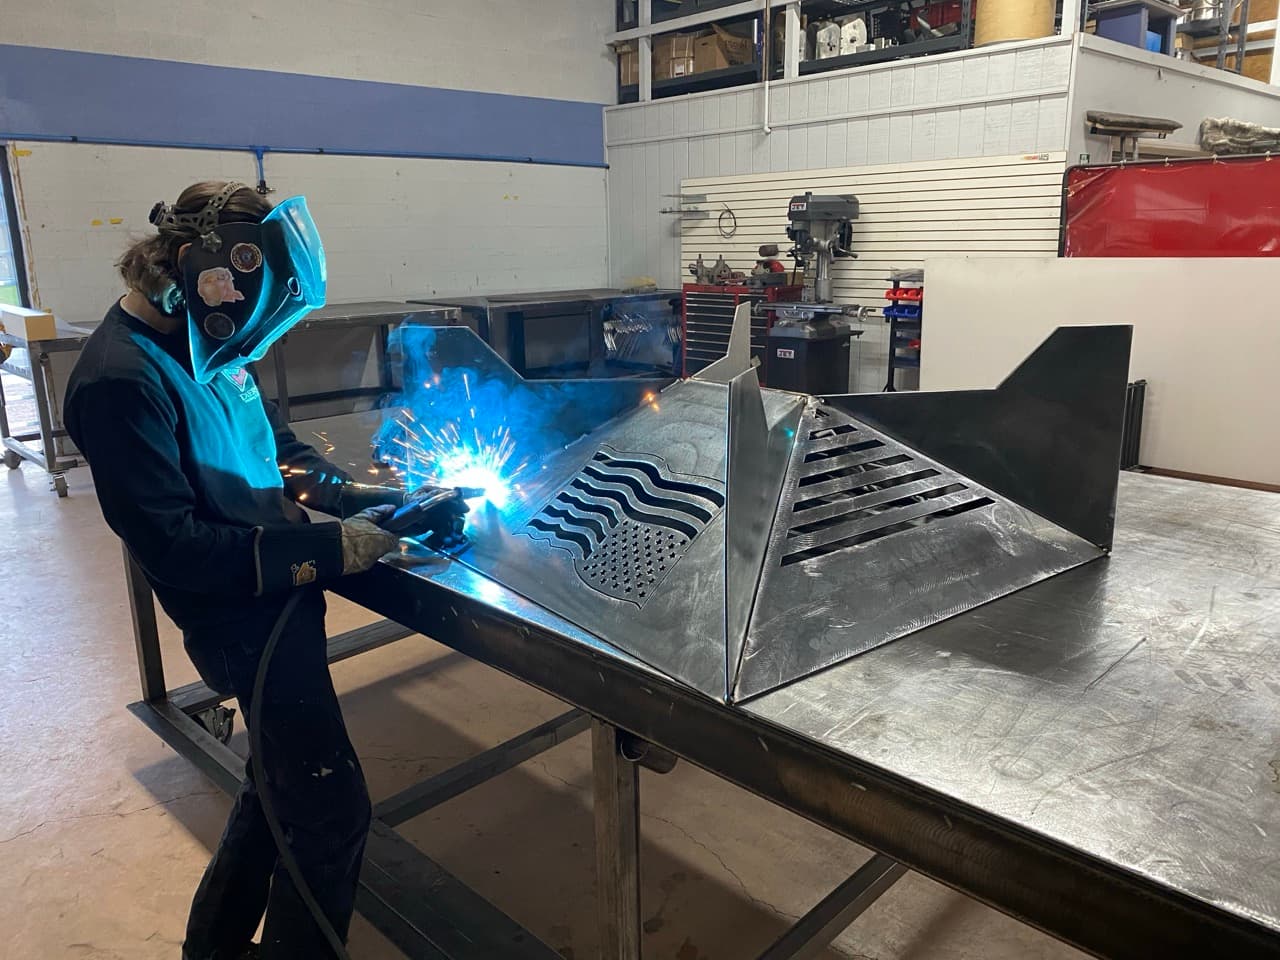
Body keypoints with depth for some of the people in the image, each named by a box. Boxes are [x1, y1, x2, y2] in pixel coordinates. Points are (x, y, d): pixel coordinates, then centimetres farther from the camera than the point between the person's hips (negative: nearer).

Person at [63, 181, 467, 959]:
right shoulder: (123, 381, -23)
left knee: (283, 781, 25)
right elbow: (174, 546, -25)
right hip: (250, 625, -9)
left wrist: (374, 500, 0)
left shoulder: (209, 348, 3)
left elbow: (283, 458, 13)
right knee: (332, 812, 1)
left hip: (279, 600, 9)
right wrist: (327, 550, -22)